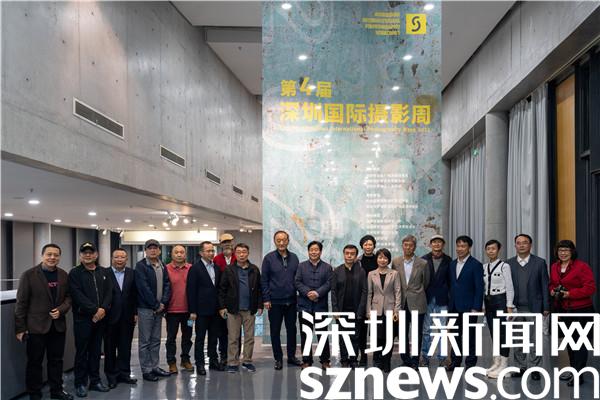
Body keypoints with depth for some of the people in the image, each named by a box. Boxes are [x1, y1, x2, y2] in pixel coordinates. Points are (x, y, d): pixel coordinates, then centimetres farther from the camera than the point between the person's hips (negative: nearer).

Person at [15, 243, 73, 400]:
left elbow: (68, 297, 10)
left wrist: (61, 310, -10)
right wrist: (20, 328, -9)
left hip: (58, 325, 4)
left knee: (56, 360, 14)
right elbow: (21, 303, -8)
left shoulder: (63, 275, 5)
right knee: (35, 362, 6)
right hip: (36, 327, -4)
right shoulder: (29, 275, -8)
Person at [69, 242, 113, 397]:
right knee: (82, 351, 1)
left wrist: (103, 309, -12)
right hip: (82, 318, -4)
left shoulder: (104, 272, 12)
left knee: (96, 350, 10)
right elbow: (78, 295, -12)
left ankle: (95, 381, 19)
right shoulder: (75, 273, -1)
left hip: (100, 317, 4)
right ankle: (80, 383, 9)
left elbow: (109, 293, 5)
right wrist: (94, 310, -17)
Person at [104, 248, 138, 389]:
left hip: (127, 317, 3)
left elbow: (135, 294, 5)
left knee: (125, 347, 10)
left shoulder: (132, 273, 4)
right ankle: (111, 376, 18)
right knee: (110, 348, 8)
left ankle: (124, 373, 20)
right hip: (110, 317, -3)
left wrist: (135, 313, 2)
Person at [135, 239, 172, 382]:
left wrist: (163, 303, -8)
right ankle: (146, 370, 6)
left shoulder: (162, 266, 12)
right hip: (145, 308, -6)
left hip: (159, 309, 6)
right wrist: (156, 305, -14)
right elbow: (143, 287, -15)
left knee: (156, 340, 13)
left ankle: (154, 367, 21)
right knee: (145, 341, 0)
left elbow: (167, 285, 6)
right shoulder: (141, 266, -8)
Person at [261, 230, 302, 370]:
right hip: (274, 302, -3)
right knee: (275, 331, 5)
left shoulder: (294, 258, 5)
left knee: (292, 329, 10)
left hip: (291, 301, 3)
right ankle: (278, 358, 17)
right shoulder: (269, 258, -4)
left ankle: (291, 356, 23)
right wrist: (266, 299, -8)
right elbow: (264, 280, -4)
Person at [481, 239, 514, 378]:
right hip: (488, 301, 6)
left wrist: (509, 306, -11)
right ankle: (496, 363, 18)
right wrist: (482, 305, 11)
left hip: (500, 300, -6)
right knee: (493, 333, 11)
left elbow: (509, 287, -9)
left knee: (502, 333, -3)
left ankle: (503, 365, 4)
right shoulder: (484, 267, 9)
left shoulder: (504, 266, -9)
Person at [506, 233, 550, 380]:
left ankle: (534, 368, 8)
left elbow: (545, 285, 2)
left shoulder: (540, 262, 2)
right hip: (515, 308, 2)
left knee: (534, 340, 0)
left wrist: (546, 307, -2)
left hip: (534, 307, -2)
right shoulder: (509, 263, 6)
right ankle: (520, 367, 16)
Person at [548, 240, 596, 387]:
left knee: (579, 341, -4)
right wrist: (552, 291, -1)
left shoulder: (582, 266, -13)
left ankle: (578, 375, -1)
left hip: (581, 310, -7)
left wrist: (570, 293, -22)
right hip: (563, 309, 7)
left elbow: (590, 288, -18)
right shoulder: (554, 267, 8)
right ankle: (573, 369, 29)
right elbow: (552, 284, 22)